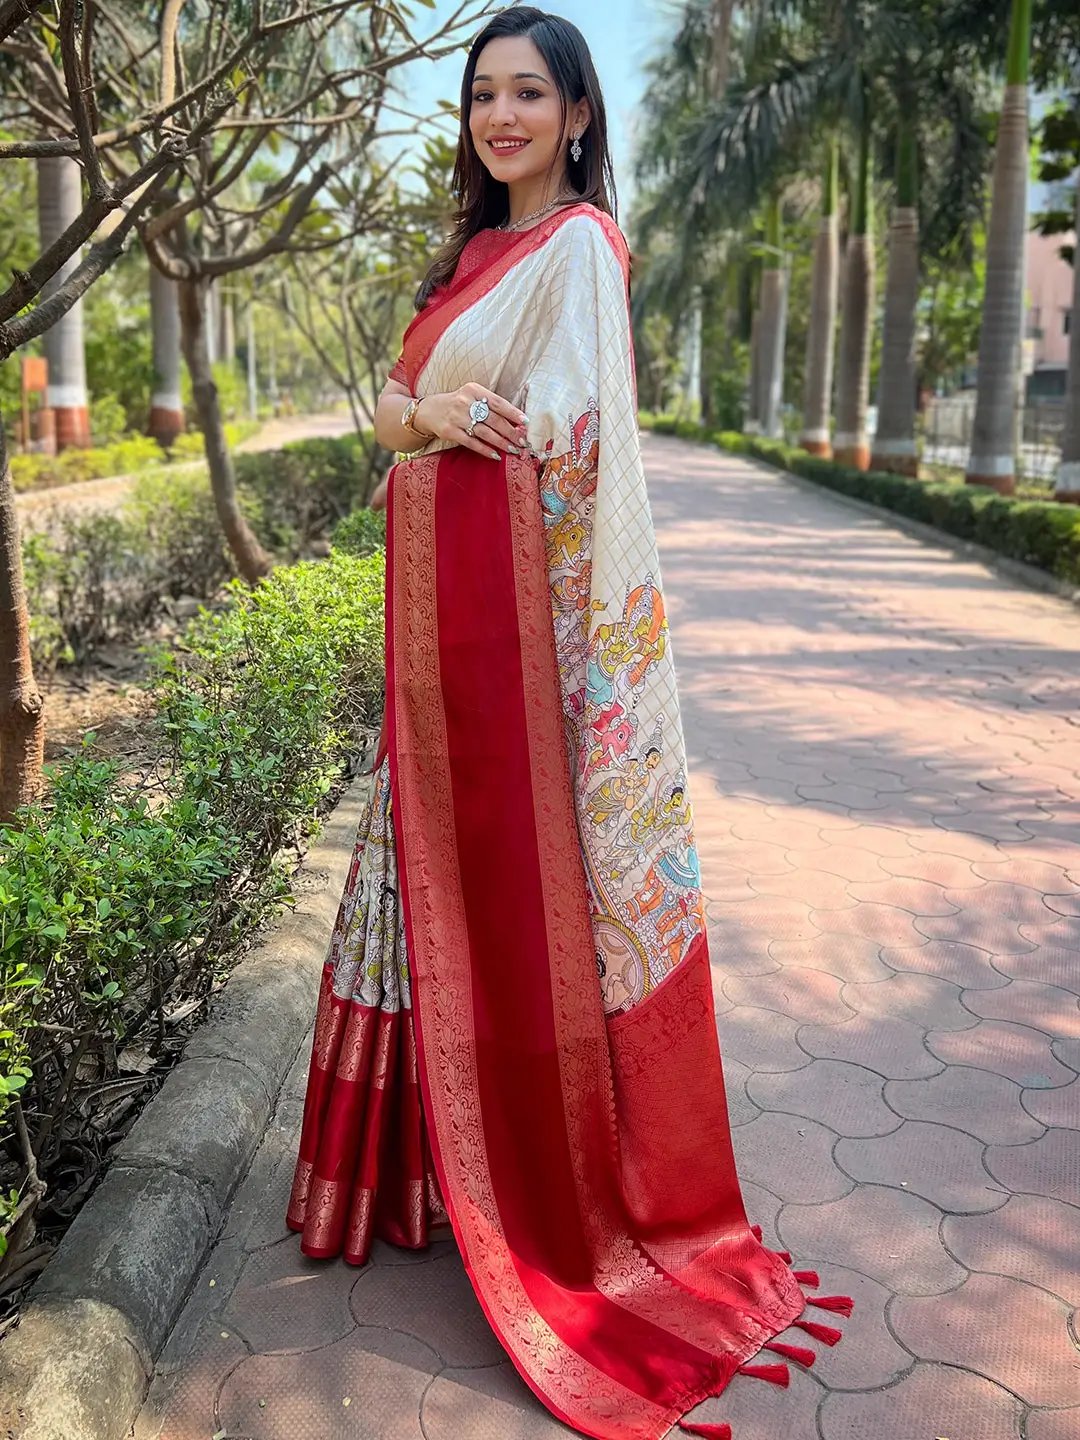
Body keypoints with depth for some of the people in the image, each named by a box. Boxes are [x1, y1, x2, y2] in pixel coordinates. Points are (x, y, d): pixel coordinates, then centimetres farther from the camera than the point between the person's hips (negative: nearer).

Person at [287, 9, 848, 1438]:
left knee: (527, 861, -1)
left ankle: (558, 1181, 17)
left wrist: (445, 415, -1)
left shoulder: (577, 245, -7)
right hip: (442, 598, 8)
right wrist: (432, 413, -3)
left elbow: (558, 435, -16)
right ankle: (454, 1138, 28)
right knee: (444, 848, 12)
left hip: (524, 594, -8)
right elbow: (392, 403, 18)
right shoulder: (478, 249, 19)